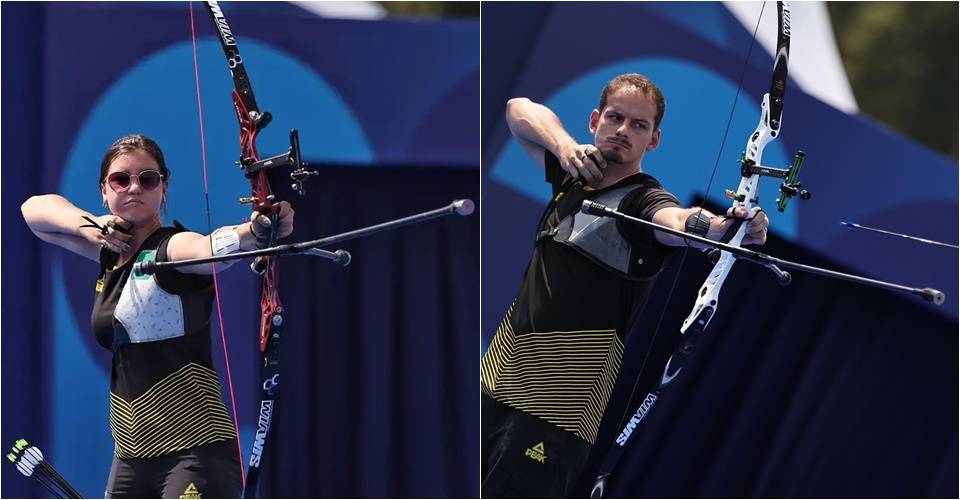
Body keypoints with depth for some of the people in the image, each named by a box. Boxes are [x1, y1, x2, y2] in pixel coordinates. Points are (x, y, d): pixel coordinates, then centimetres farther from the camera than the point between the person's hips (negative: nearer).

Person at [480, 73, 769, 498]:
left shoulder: (643, 200, -9)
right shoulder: (574, 176, 13)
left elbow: (678, 221, -31)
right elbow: (520, 110, 18)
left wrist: (724, 225, -55)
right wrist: (563, 144, -4)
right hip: (500, 374, 7)